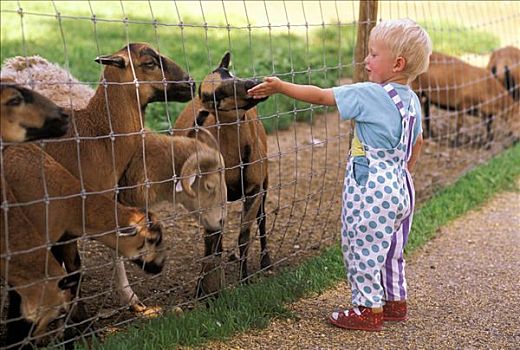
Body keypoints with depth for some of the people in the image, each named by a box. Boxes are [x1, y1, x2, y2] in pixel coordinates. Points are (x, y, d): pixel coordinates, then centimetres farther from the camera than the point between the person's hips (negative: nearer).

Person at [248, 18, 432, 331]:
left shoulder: (368, 95, -19)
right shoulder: (412, 100, 6)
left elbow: (320, 96, -15)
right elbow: (417, 144, 18)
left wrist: (281, 87, -7)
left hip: (371, 189, -9)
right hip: (399, 187, 9)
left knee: (362, 249, 4)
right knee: (390, 250, 21)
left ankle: (369, 309, 13)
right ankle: (396, 301, 33)